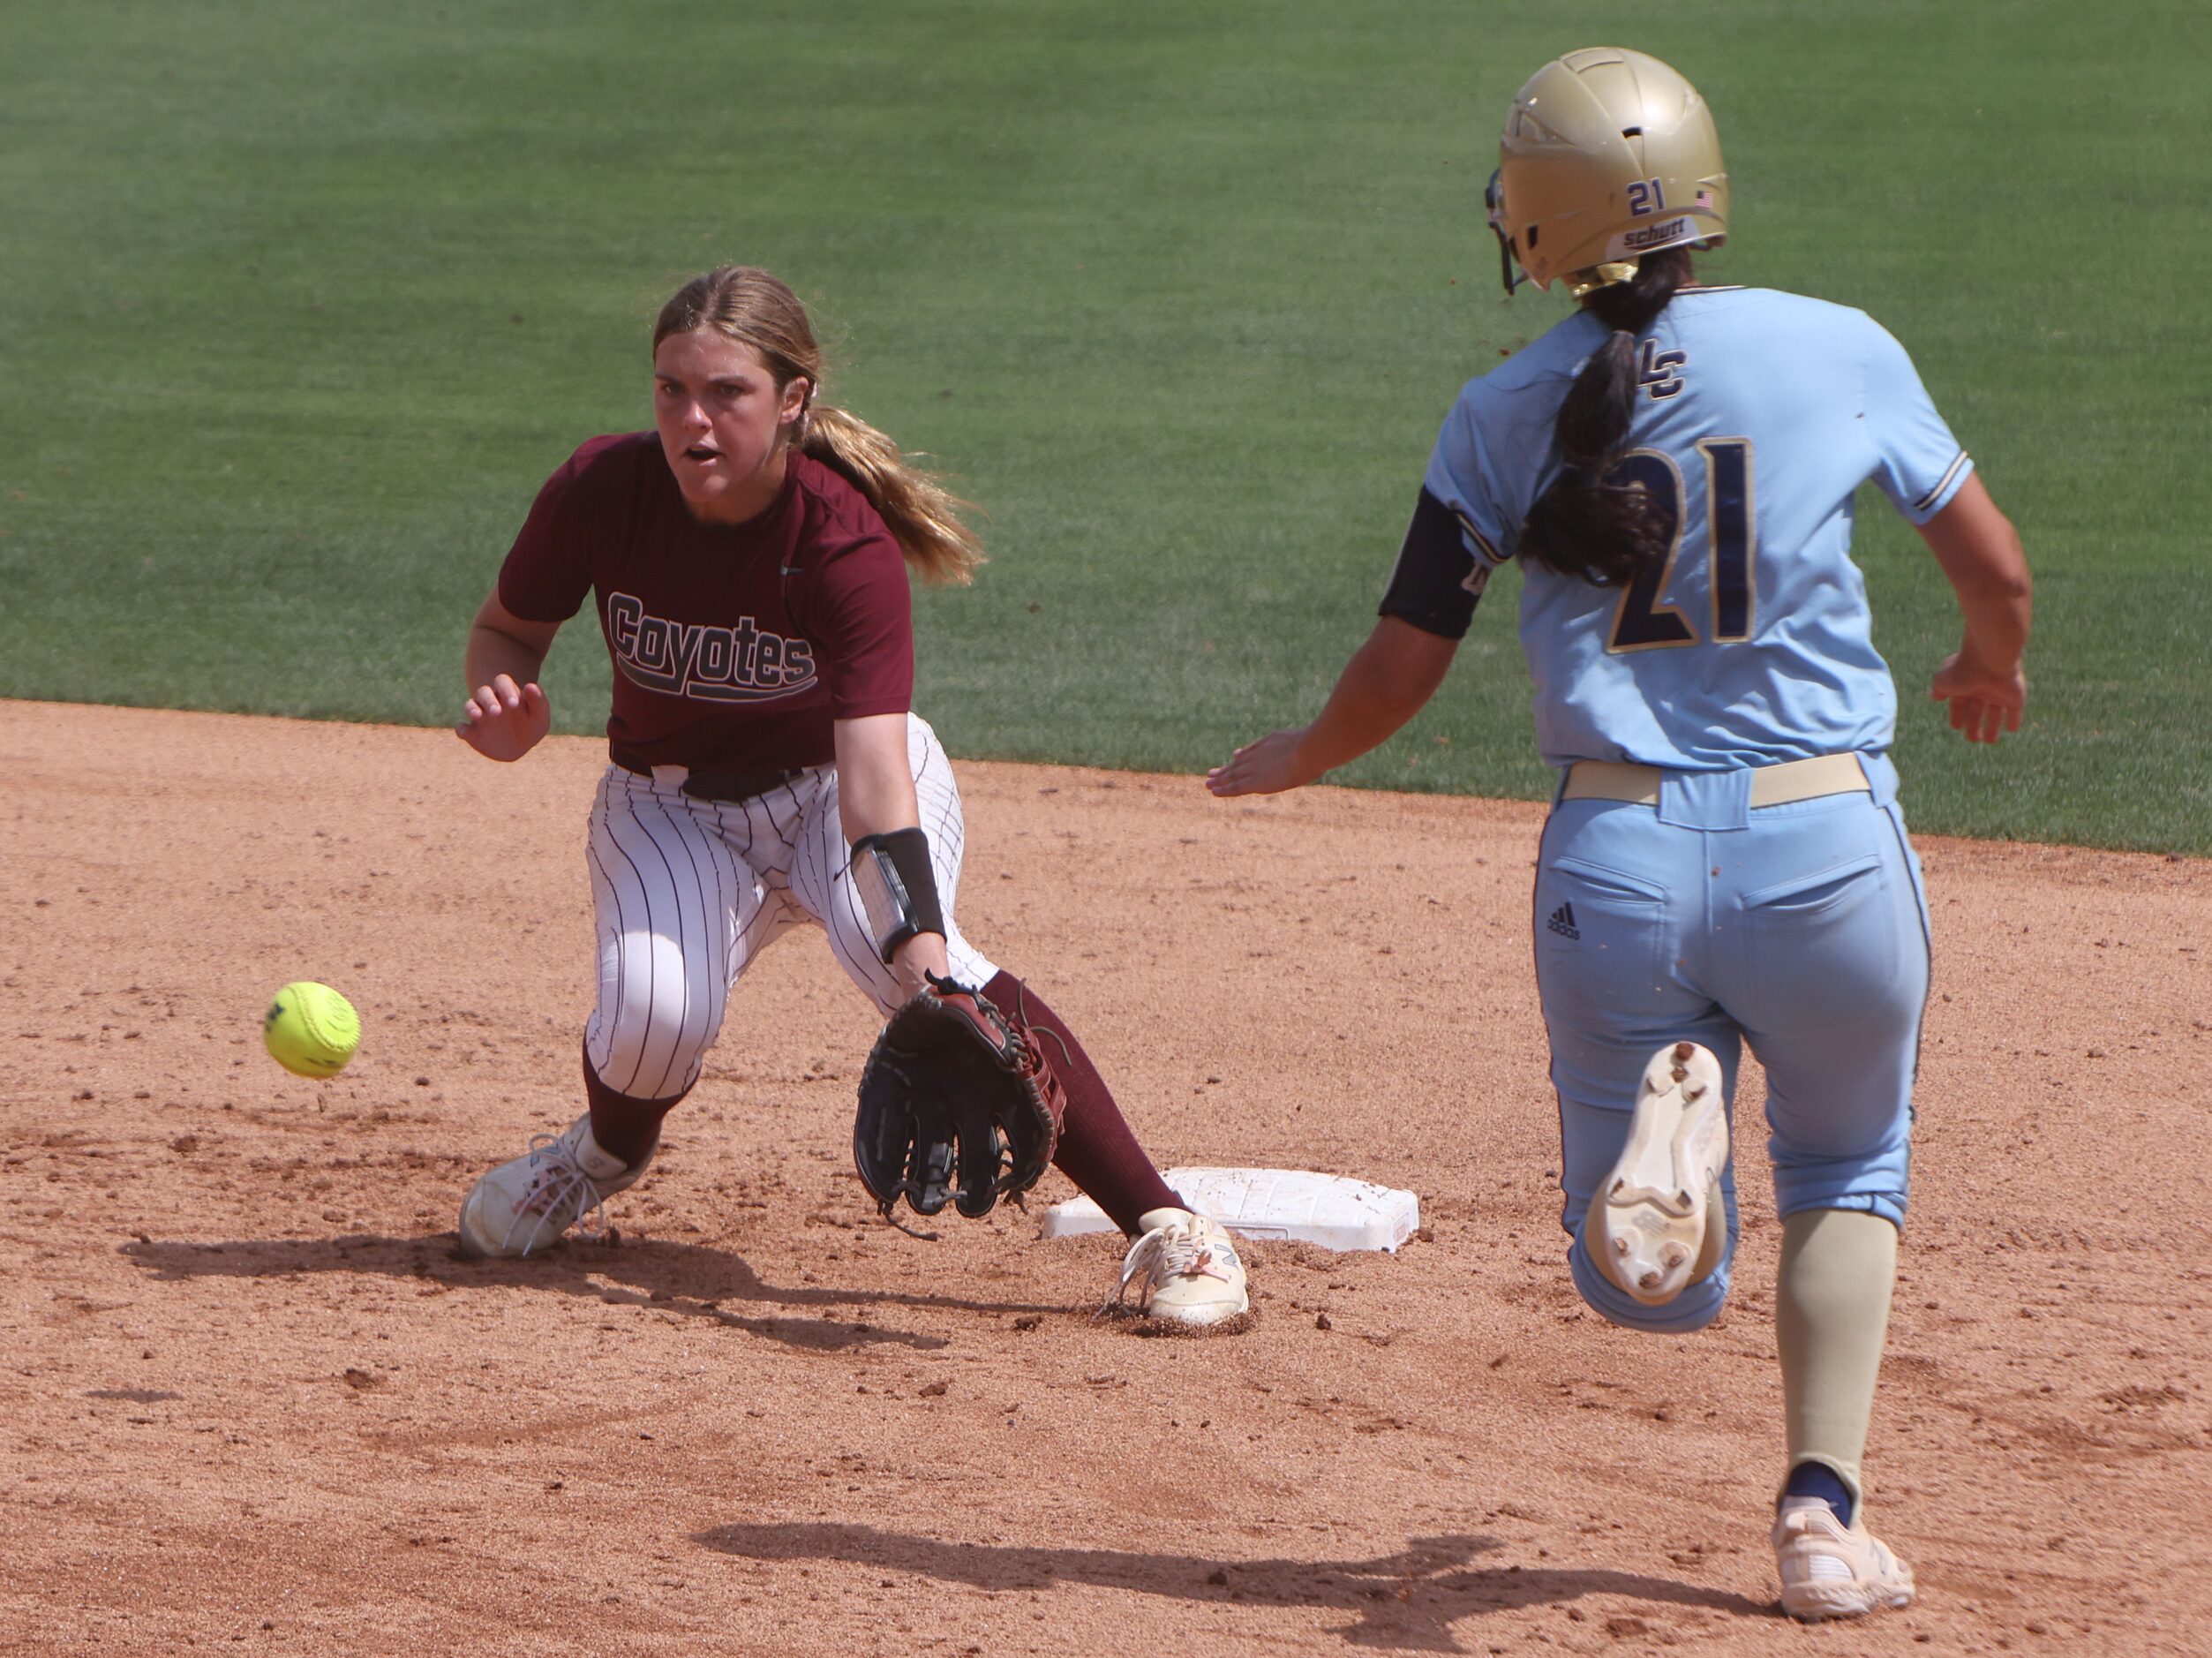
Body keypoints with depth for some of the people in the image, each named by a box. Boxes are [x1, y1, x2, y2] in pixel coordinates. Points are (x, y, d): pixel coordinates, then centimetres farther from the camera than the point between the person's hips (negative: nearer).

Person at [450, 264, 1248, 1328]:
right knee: (655, 1013, -28)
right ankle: (605, 1158, 12)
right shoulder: (601, 493, -21)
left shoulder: (846, 542, -30)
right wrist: (507, 709, -26)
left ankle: (1160, 1223, -33)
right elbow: (507, 627, -2)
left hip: (833, 778, -2)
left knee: (886, 943, -34)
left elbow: (872, 771, -38)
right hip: (670, 803, 2)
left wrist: (923, 951, -52)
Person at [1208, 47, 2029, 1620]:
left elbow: (1402, 669, 4)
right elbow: (1998, 571, 10)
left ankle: (1662, 1110, -22)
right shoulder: (1841, 349, 1)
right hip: (1828, 853, 0)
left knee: (1655, 1291, 13)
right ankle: (1825, 1510, 7)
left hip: (1614, 861, 0)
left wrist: (1294, 760, 25)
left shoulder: (1507, 412, 2)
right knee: (1850, 1169, 26)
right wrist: (1992, 667, 32)